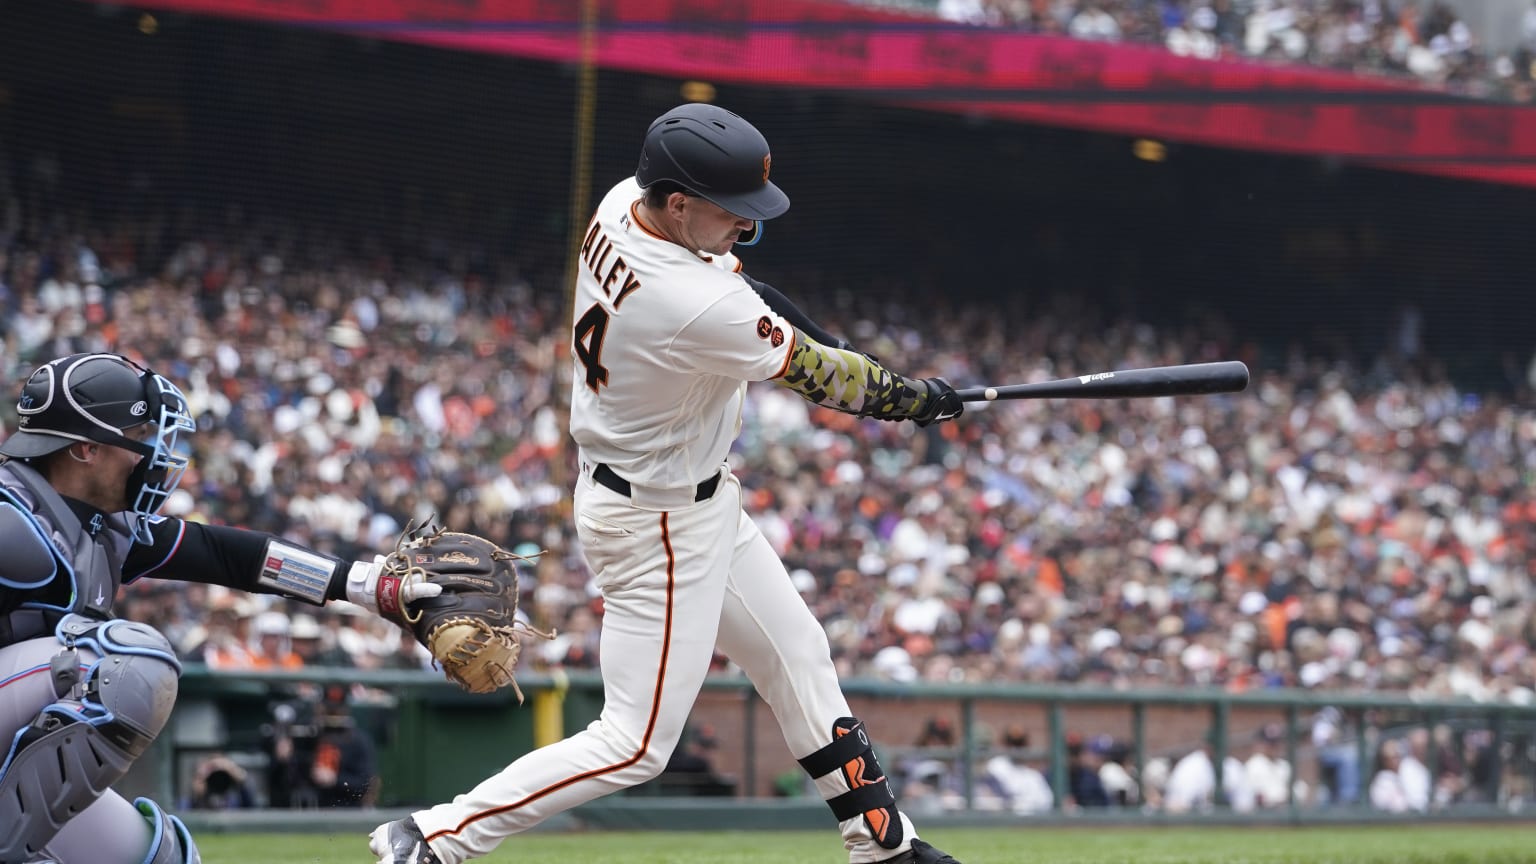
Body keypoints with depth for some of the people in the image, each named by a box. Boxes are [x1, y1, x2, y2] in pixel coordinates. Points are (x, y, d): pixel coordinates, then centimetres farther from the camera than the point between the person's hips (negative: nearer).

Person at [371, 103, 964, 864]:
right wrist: (914, 400, -2)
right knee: (638, 743, -3)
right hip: (662, 527, -10)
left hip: (699, 503, 10)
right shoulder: (700, 310, -35)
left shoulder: (622, 202, -10)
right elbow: (813, 374, -18)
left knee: (797, 655, 20)